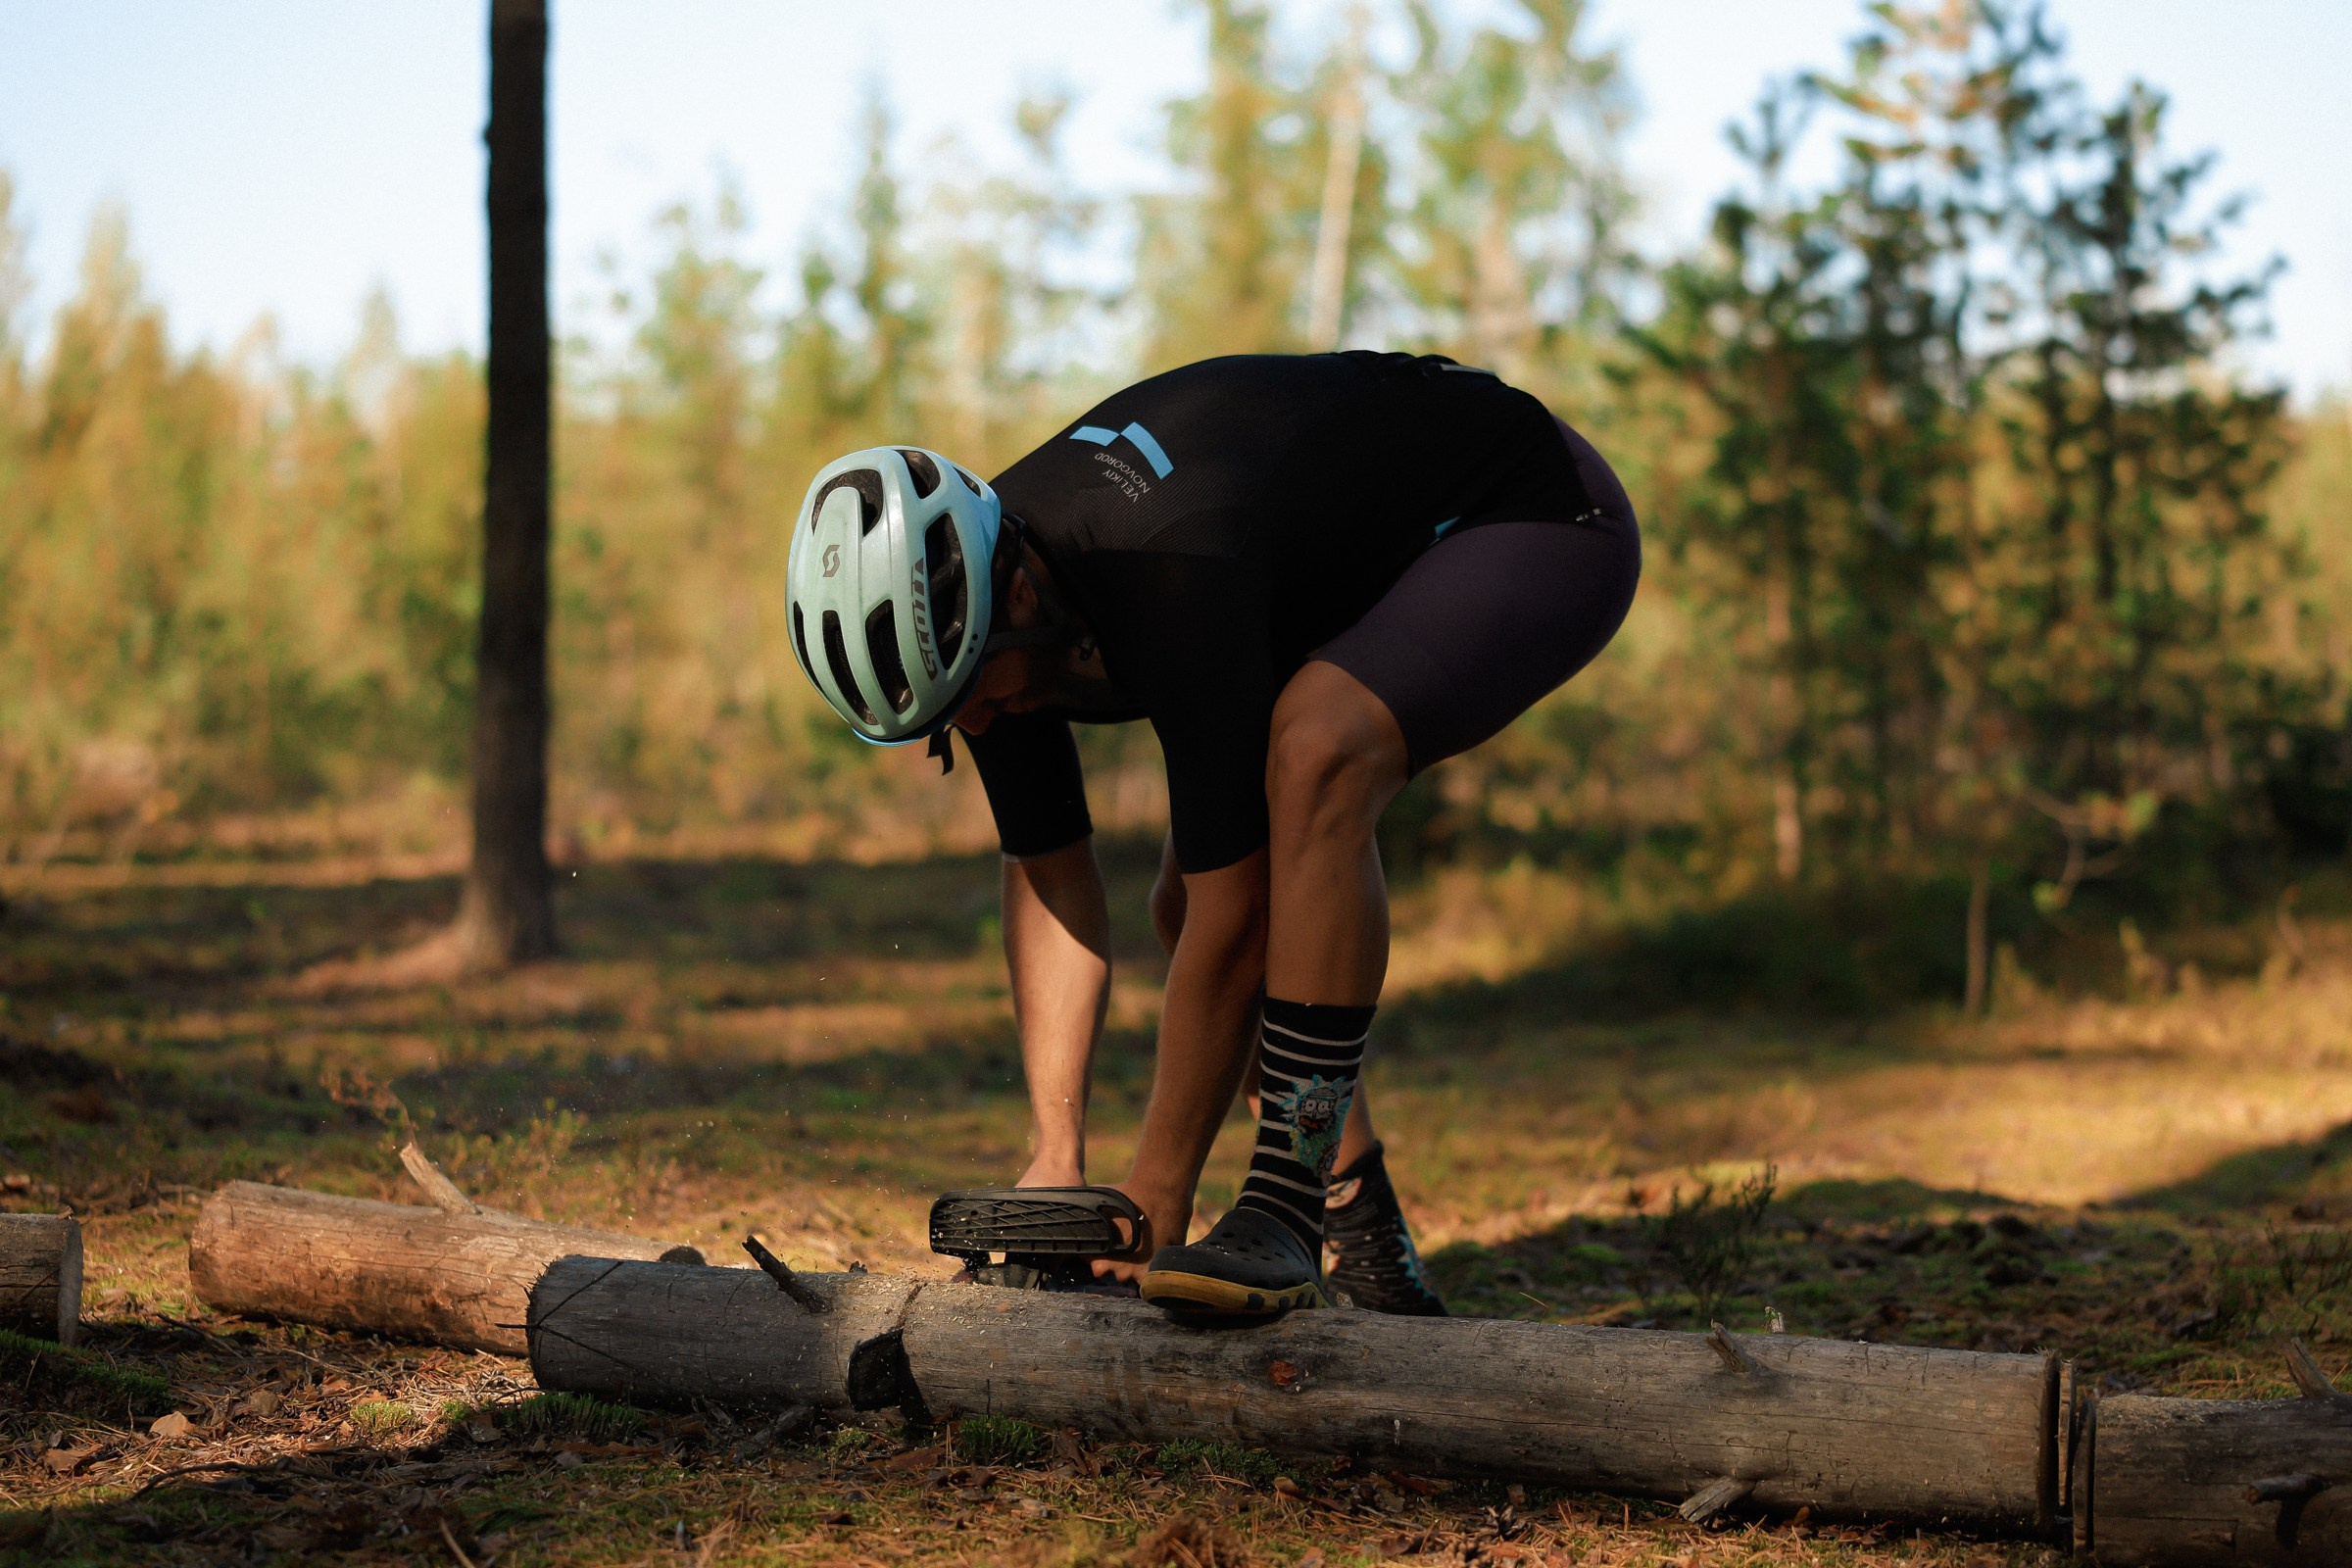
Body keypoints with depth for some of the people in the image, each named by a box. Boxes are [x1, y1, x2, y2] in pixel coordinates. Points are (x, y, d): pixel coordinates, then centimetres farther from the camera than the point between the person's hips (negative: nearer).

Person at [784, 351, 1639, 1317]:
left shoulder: (1171, 578, -38)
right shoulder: (969, 604, -14)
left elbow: (1235, 916, -32)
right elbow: (1048, 883, -4)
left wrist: (1152, 1202, -24)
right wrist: (1055, 1159, -10)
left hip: (1543, 518, -9)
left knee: (1314, 755, -34)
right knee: (1188, 901, 0)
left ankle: (1287, 1210, -28)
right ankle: (1370, 1256, 9)